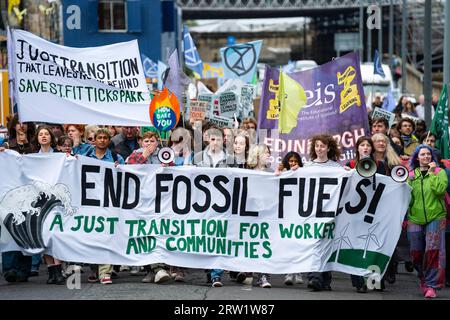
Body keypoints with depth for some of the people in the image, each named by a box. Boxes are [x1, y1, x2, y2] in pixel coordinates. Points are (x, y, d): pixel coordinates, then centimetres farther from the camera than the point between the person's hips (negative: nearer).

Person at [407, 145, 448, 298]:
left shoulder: (439, 172, 5)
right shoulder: (411, 175, 11)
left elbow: (440, 189, -14)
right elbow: (407, 197, 14)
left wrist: (432, 172, -11)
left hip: (435, 217, -3)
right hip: (415, 218, 3)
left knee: (433, 250, -13)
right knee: (416, 252, 3)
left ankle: (431, 284, -6)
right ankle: (423, 278, 27)